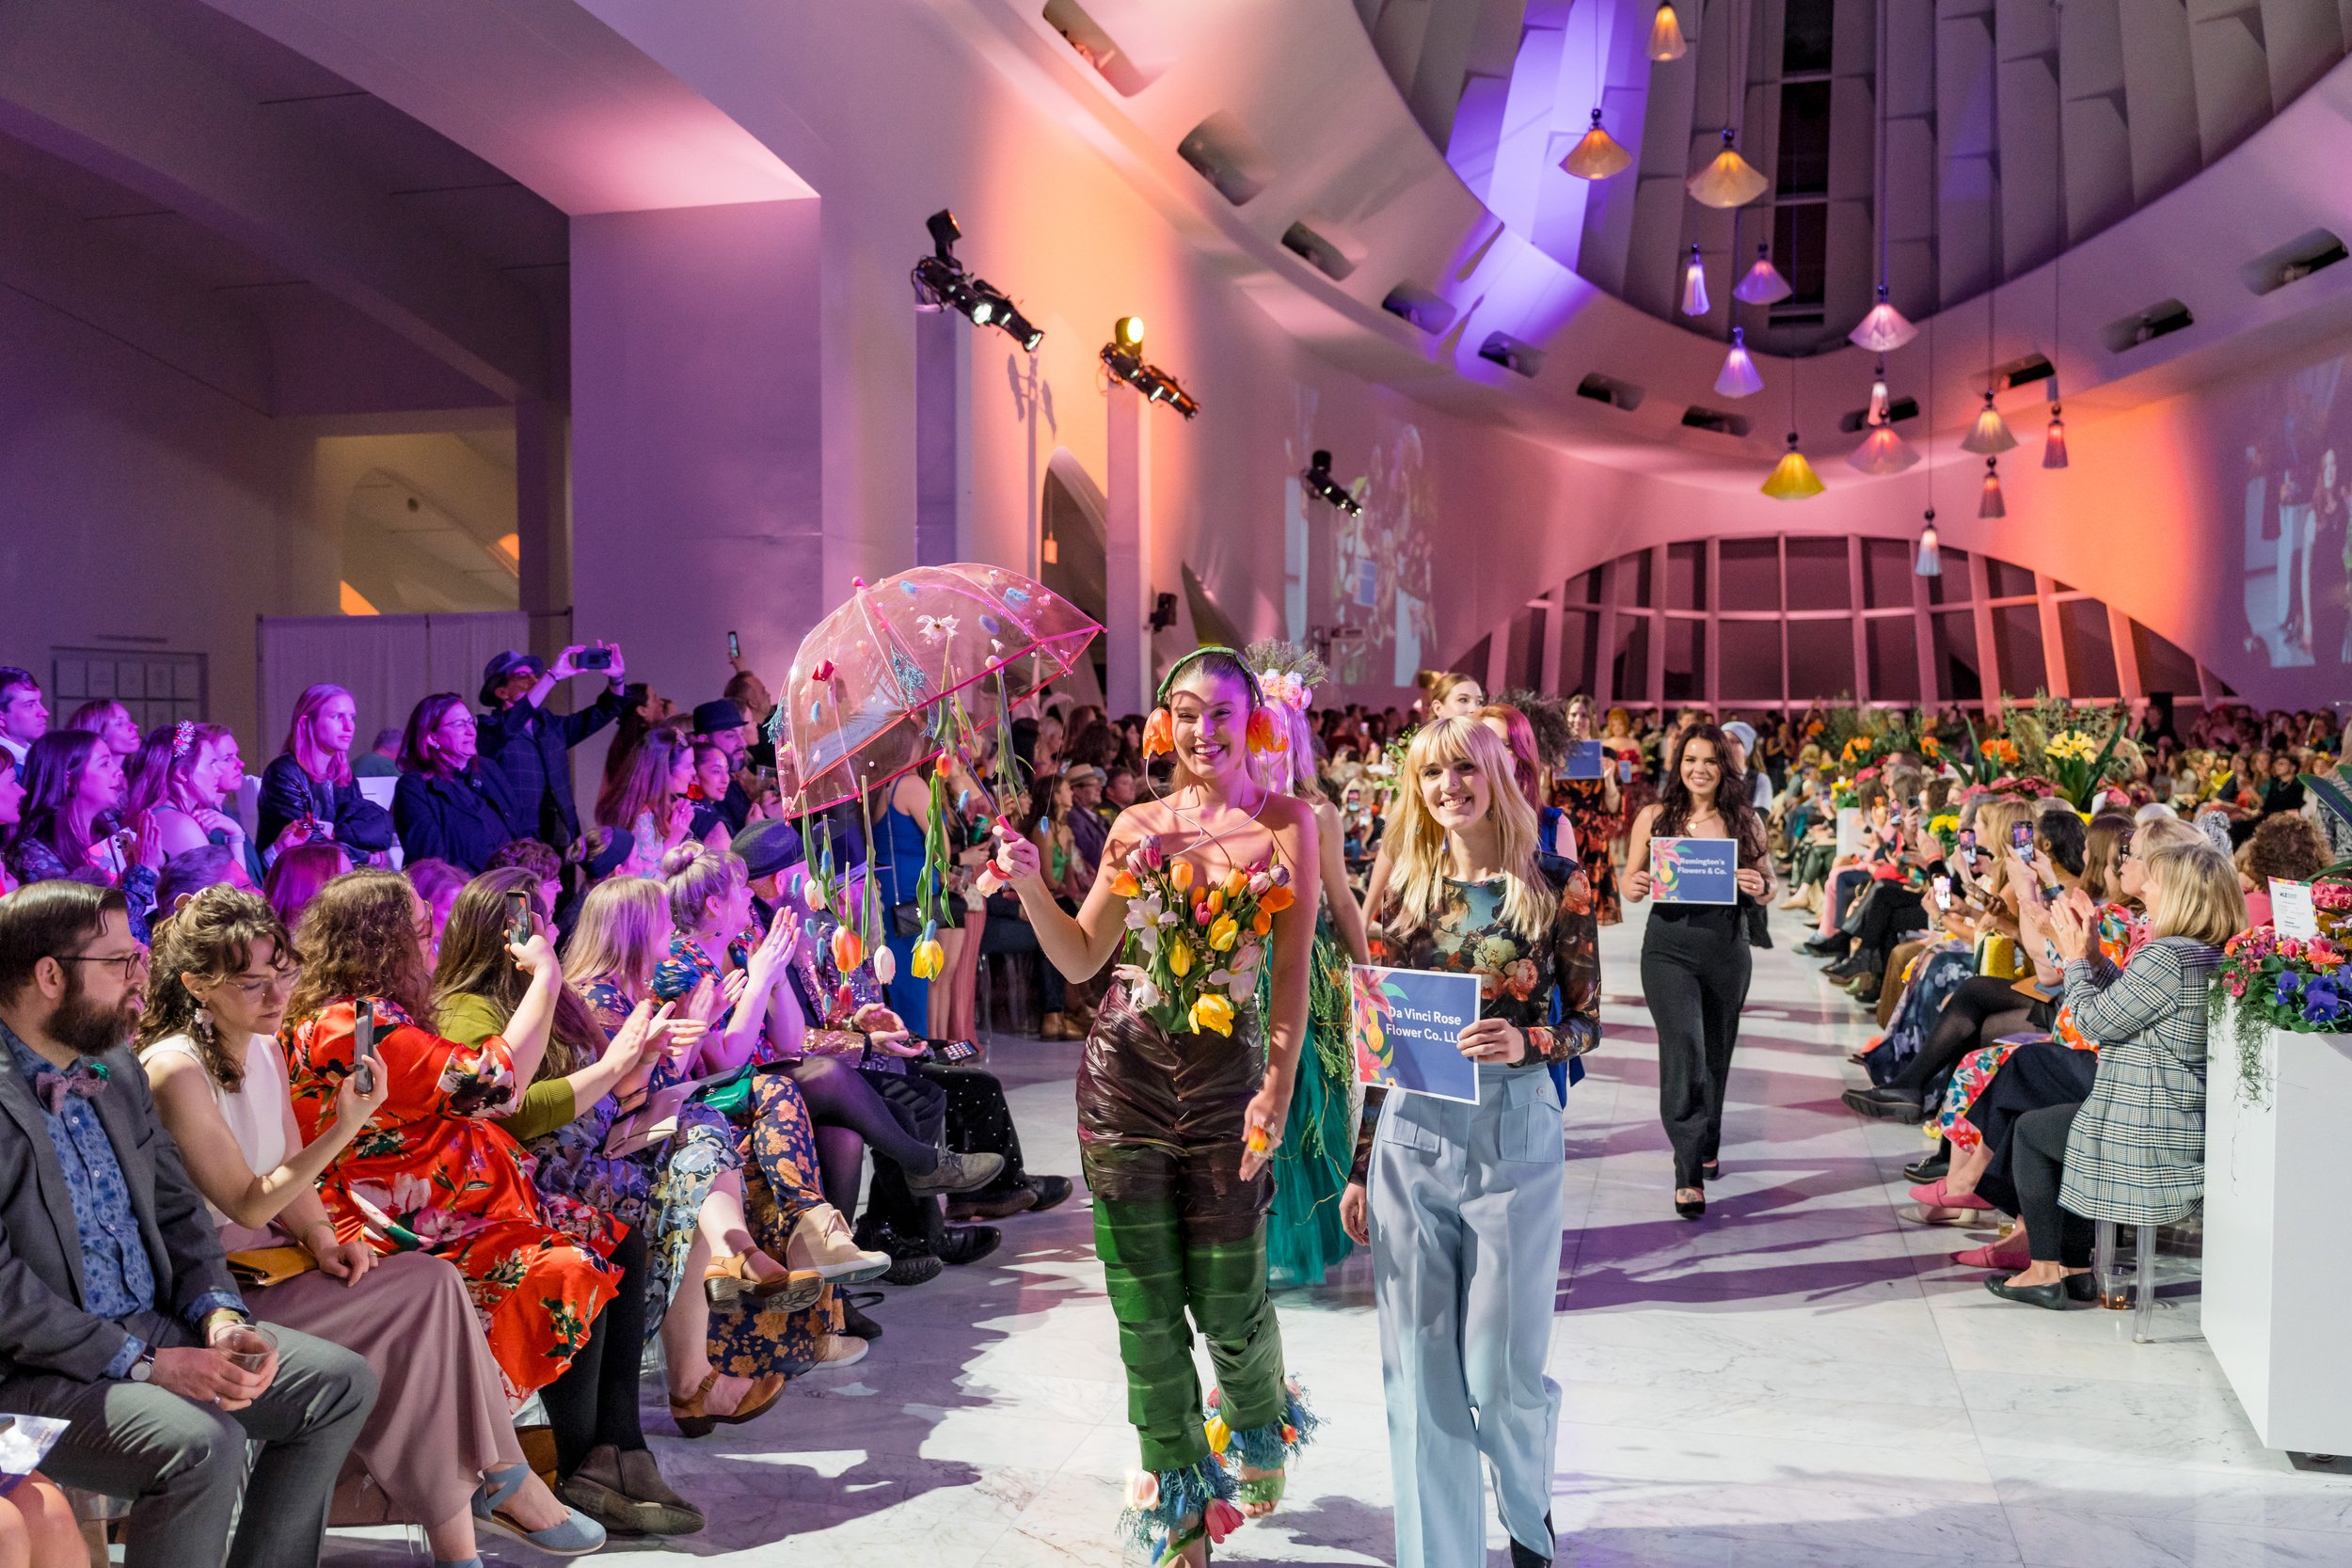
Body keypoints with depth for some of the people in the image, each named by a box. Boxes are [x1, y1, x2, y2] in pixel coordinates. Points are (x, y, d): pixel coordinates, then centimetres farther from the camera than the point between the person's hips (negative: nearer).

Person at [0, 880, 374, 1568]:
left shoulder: (117, 1069, 10)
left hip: (153, 1333, 8)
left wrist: (219, 1316, -3)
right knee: (203, 1442, -31)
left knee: (342, 1382, 0)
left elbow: (177, 1209, 14)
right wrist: (145, 1364, -21)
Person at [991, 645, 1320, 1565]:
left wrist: (1277, 1089, -15)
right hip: (1124, 1069, 3)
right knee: (1144, 1300, 7)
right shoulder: (1137, 826, 7)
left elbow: (1293, 971, -6)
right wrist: (1030, 886, -8)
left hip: (1226, 1073, -3)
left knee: (1227, 1301, 2)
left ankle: (1260, 1423, 39)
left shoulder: (1284, 823, -1)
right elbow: (1080, 958, 8)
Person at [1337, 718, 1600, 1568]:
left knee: (1501, 1364, 3)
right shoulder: (1407, 891, 7)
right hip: (1410, 1134, 3)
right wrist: (1360, 1164, 10)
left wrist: (1524, 1043, -19)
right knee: (1420, 1362, 5)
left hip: (1512, 1132, -2)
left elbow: (1587, 1024, 2)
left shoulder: (1557, 886, -1)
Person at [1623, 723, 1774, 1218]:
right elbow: (1631, 882, 5)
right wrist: (1634, 887, -18)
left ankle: (1706, 1149, 38)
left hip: (1728, 949, 3)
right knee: (1684, 1050, -15)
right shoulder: (1654, 817, 1)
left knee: (1716, 1055, 15)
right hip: (1669, 948, -2)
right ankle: (1688, 1174, -12)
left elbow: (1769, 888, 9)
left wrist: (1760, 888, -13)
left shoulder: (1745, 822, 4)